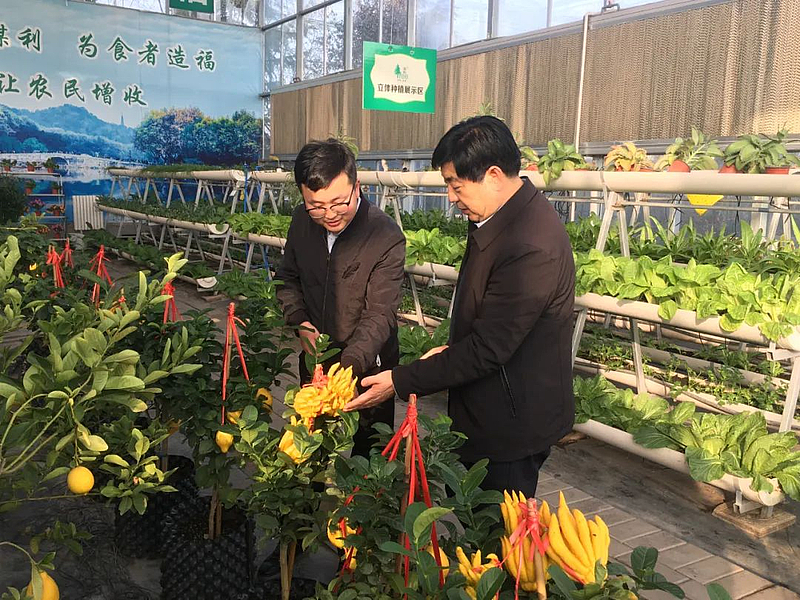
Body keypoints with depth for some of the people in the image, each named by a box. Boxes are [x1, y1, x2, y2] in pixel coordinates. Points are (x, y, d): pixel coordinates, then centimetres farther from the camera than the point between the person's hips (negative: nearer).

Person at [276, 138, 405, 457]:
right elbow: (287, 277, 9)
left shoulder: (387, 237, -25)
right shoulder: (302, 219, -7)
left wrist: (346, 367, -39)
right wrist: (299, 321, -8)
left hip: (367, 366, -4)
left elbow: (378, 317, -26)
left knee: (369, 452, 15)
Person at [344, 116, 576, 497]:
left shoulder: (531, 248, -30)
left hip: (512, 424, -9)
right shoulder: (499, 216, 3)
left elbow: (488, 349, -26)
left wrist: (401, 382, -21)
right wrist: (455, 349, 10)